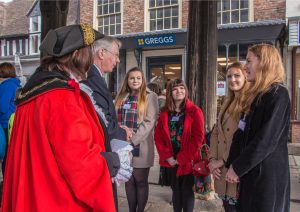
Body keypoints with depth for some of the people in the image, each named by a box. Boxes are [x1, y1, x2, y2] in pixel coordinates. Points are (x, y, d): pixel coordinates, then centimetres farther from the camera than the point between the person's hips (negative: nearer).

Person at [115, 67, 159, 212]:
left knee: (141, 181, 7)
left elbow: (150, 122, -11)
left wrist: (133, 140, -16)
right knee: (129, 181, 14)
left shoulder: (150, 96, -2)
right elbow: (115, 120, 14)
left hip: (140, 147, -4)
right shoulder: (121, 97, 13)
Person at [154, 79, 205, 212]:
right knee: (176, 191, 15)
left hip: (188, 161, -3)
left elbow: (198, 137, -12)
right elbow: (158, 136, 2)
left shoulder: (194, 111, -6)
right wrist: (168, 157, -9)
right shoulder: (164, 113, 6)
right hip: (170, 161, 3)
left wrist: (181, 158, -14)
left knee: (187, 192, 7)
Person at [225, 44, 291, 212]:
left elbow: (267, 139, -21)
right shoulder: (256, 96, 13)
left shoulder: (278, 94, -14)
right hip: (251, 171, 8)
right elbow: (242, 133, 10)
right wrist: (232, 163, 2)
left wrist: (237, 167, -15)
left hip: (267, 174, -8)